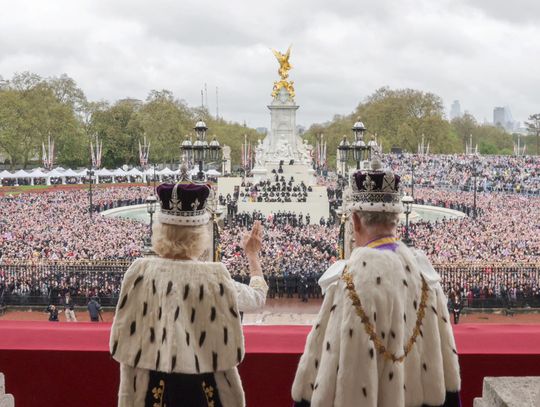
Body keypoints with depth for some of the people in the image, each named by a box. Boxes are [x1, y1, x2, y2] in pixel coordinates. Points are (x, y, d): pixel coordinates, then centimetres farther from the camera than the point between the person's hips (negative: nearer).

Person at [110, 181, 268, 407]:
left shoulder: (140, 272, -11)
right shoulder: (215, 277, -13)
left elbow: (126, 342, -2)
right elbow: (258, 296, 7)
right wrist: (253, 255, 22)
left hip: (152, 389, 1)